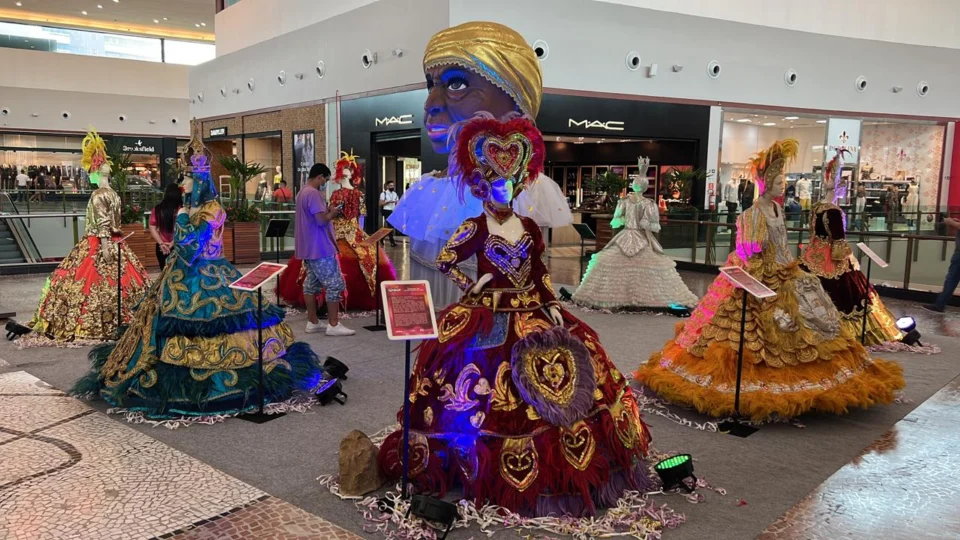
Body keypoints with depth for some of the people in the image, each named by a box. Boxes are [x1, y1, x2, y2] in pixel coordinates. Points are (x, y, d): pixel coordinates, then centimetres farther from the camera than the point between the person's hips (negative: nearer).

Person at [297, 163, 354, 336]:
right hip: (320, 248, -10)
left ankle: (312, 322, 15)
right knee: (335, 284, -5)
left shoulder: (302, 192, 14)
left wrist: (327, 212, 12)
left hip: (308, 248, 10)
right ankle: (333, 324, -4)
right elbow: (321, 220, -24)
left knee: (311, 284, 11)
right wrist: (332, 213, -6)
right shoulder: (313, 193, -18)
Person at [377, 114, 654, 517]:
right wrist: (471, 287, -4)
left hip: (532, 317, 5)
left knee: (559, 387, 5)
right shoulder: (475, 228, -4)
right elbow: (443, 262, -1)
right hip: (488, 322, -5)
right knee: (492, 398, -7)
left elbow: (541, 273, 12)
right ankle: (493, 472, 11)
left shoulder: (529, 227, 8)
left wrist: (552, 307, 3)